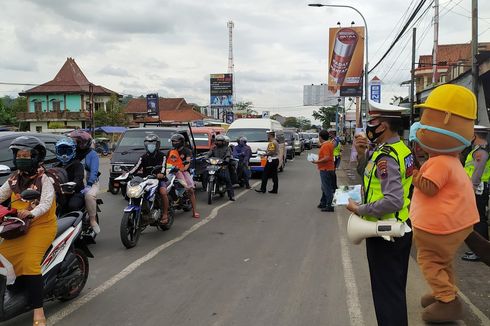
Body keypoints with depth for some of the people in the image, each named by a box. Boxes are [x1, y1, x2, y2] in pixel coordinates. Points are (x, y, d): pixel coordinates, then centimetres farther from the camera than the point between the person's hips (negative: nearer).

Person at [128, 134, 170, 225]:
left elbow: (163, 166, -14)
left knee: (163, 192, -32)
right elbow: (137, 167, 0)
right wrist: (128, 173, -19)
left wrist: (162, 174, -37)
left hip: (159, 179, -3)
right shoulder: (143, 157, 12)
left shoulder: (162, 156, 3)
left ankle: (165, 215, -20)